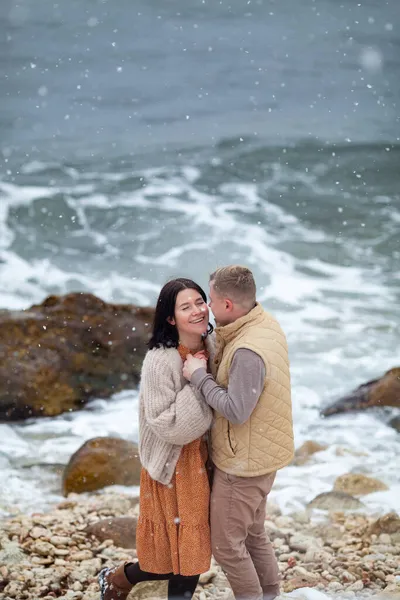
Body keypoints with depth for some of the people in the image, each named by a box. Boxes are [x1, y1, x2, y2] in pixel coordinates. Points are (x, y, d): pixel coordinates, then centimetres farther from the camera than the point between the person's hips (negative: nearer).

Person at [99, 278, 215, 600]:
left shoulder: (212, 347, -1)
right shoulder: (160, 361, -21)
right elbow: (166, 425, -23)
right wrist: (195, 382, -25)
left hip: (205, 459, 7)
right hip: (175, 464, -7)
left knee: (194, 553, 13)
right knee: (183, 558, 3)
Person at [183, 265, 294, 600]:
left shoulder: (248, 352, -31)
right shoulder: (266, 323, 0)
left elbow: (236, 410, -29)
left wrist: (199, 375, -22)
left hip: (244, 462, -10)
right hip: (262, 454, 10)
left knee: (227, 543, 6)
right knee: (253, 534, 23)